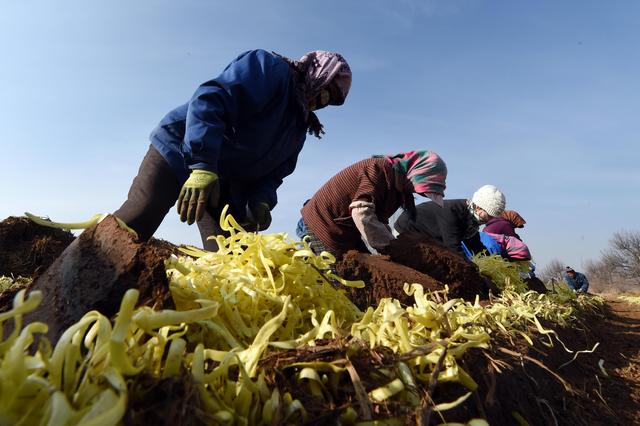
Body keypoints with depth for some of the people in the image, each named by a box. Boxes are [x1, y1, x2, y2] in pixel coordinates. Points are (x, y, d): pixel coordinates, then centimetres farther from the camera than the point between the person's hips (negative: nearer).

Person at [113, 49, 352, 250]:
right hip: (180, 151, -7)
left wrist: (261, 201, -11)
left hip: (225, 186, 7)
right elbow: (209, 101, -22)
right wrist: (203, 165, -33)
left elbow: (272, 173, 11)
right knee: (134, 225, -19)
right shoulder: (269, 68, -8)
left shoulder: (299, 126, 16)